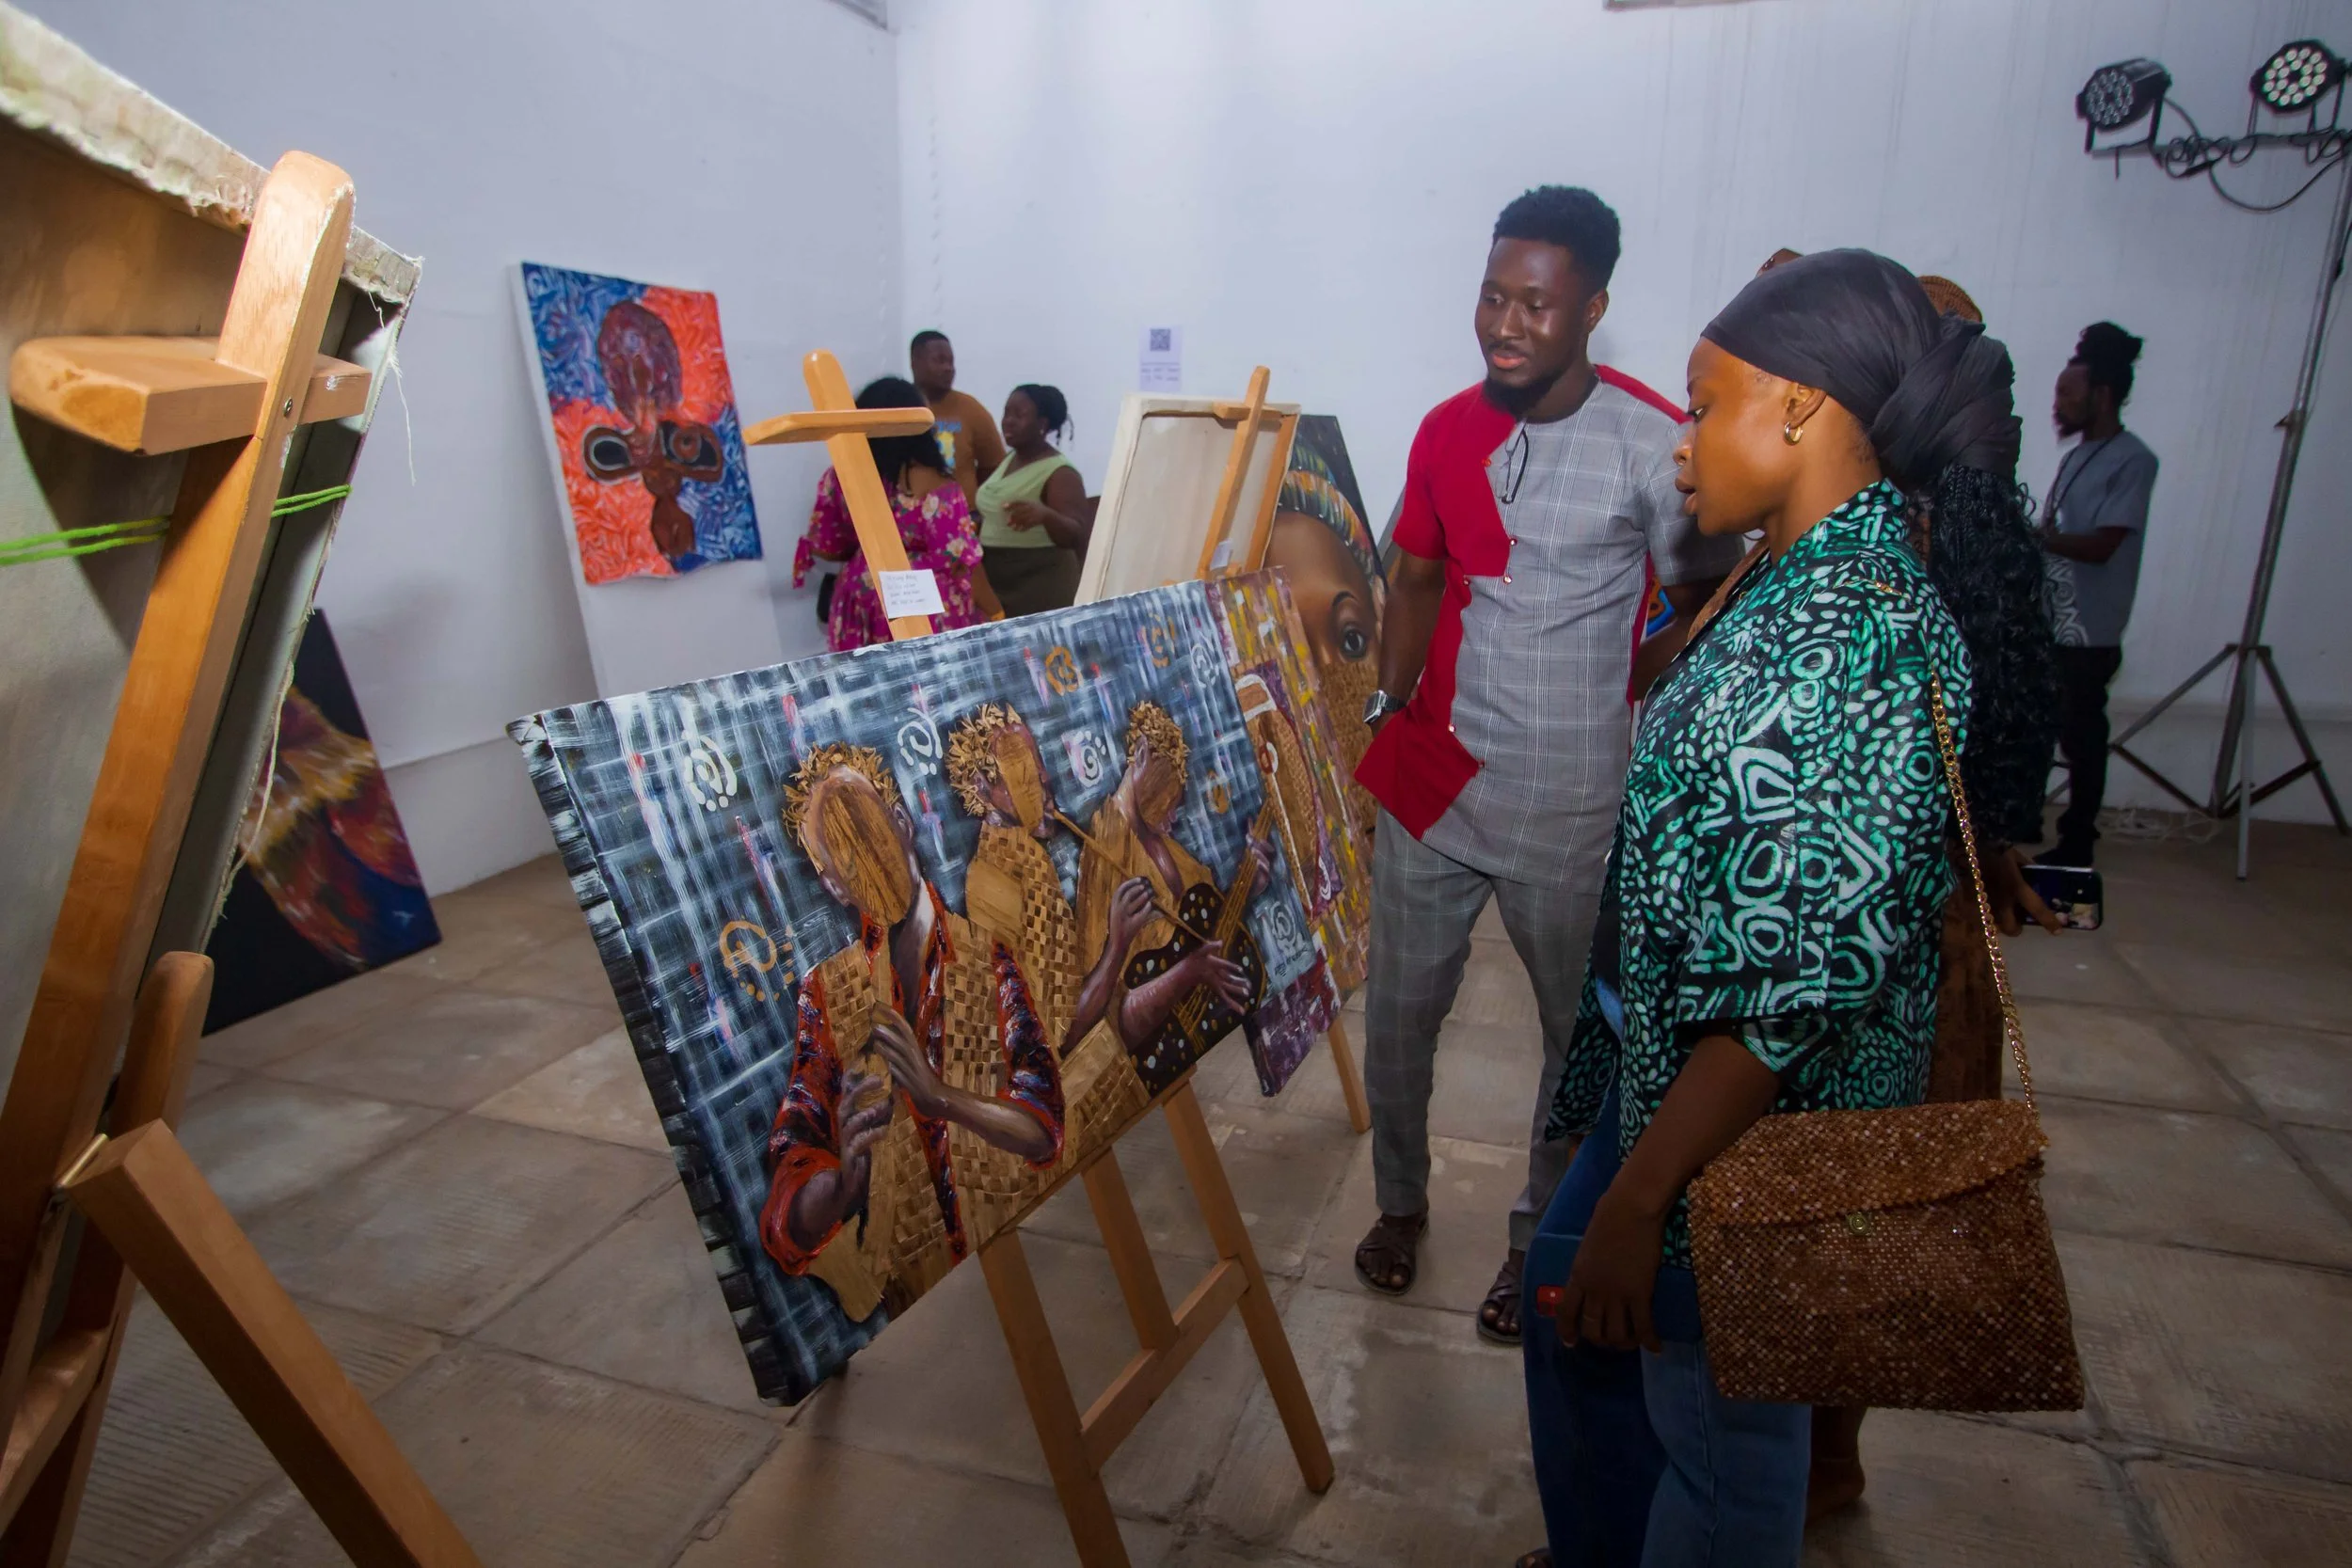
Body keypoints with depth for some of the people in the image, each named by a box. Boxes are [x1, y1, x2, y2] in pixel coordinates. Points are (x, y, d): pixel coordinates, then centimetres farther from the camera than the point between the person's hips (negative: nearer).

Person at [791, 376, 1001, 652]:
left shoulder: (839, 478, 0)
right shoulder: (932, 486, -15)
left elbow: (824, 547, 9)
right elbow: (959, 560, -15)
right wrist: (996, 613, -3)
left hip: (863, 612, 5)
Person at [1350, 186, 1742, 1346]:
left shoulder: (1654, 446, -11)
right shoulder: (1447, 430, 4)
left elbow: (1706, 600, -1)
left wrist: (1626, 690, -8)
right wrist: (1390, 705, 11)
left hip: (1572, 805, -3)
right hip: (1432, 777, 4)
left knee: (1585, 1031, 12)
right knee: (1397, 1011, 13)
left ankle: (1542, 1240, 36)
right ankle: (1399, 1200, 38)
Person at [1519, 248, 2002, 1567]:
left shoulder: (1862, 640, -26)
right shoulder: (1800, 582, 5)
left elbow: (1816, 967, -29)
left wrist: (1636, 1200, -25)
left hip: (1759, 1114, -10)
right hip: (1669, 1052, 10)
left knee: (1719, 1423, 14)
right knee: (1572, 1303, 25)